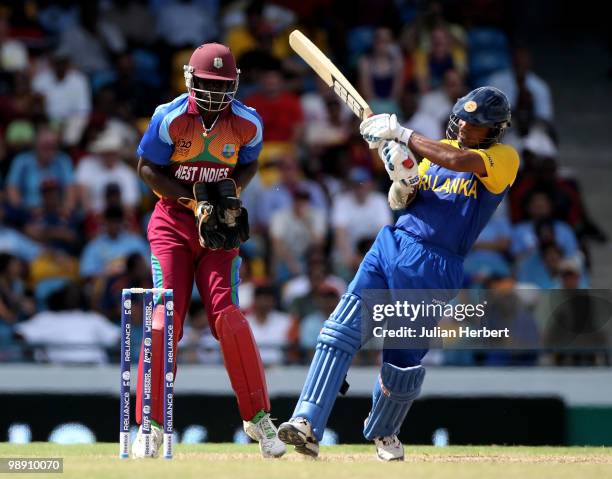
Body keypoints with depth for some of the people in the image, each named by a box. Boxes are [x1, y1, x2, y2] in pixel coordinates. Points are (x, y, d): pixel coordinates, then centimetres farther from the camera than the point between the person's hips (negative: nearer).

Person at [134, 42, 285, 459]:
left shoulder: (248, 123, -6)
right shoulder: (170, 119, -13)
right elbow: (147, 168, -5)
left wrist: (231, 192, -10)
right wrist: (194, 196, -16)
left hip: (219, 225, 1)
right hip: (173, 222, -1)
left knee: (227, 316, -13)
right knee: (164, 320, -9)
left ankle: (258, 417, 1)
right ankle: (151, 425, 1)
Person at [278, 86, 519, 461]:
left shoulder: (504, 158, -3)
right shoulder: (440, 149, 16)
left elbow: (459, 161, -23)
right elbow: (400, 202, 15)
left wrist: (402, 135, -17)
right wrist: (403, 180, -8)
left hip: (432, 269, -5)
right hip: (391, 246, 5)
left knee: (404, 356, -1)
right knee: (343, 329, -12)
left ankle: (383, 433, 26)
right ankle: (308, 424, -19)